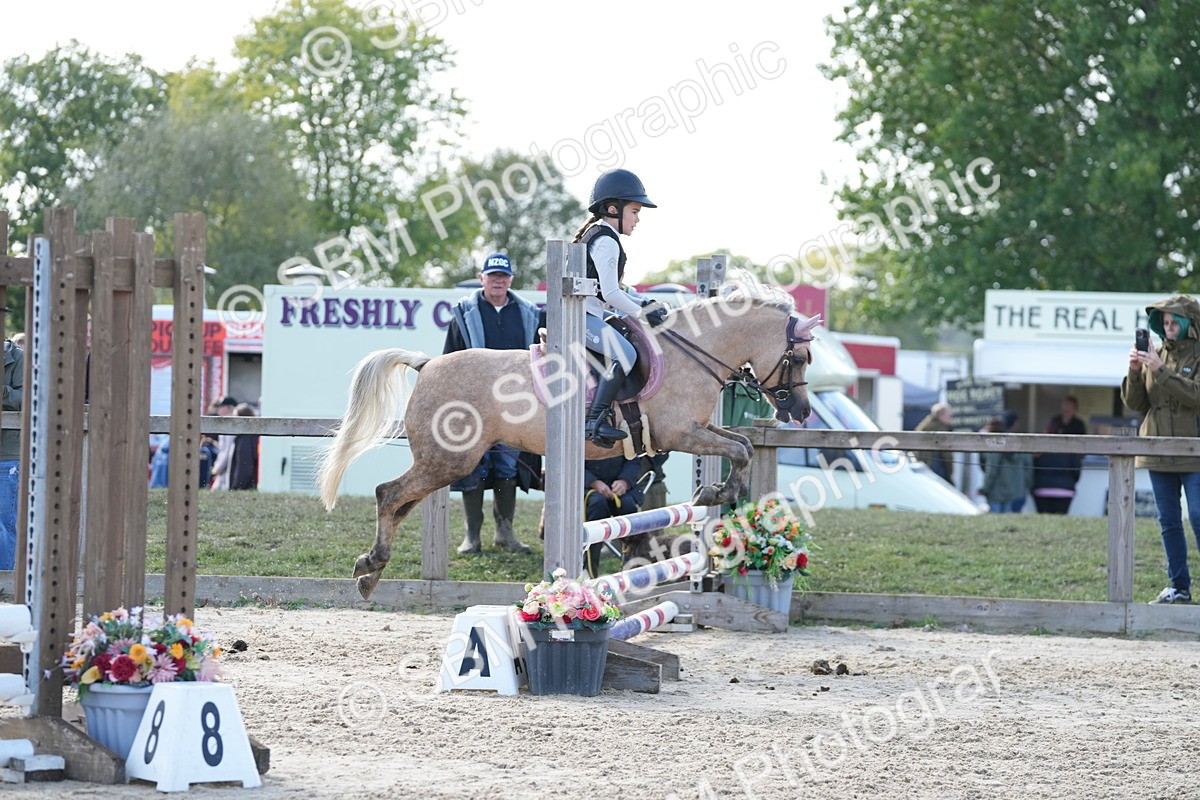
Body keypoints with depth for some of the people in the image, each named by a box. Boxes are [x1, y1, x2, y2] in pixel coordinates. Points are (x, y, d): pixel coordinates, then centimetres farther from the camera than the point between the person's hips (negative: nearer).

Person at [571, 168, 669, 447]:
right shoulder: (606, 242, -13)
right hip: (582, 315, -11)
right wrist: (643, 313, -10)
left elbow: (612, 288, 25)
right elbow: (610, 293, -21)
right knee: (624, 353, -29)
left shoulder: (596, 234, 20)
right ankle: (594, 420, -33)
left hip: (592, 312, 11)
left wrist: (644, 302, 12)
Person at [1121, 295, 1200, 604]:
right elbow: (1135, 403, 10)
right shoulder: (1156, 355, 11)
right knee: (1169, 521, 8)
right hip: (1158, 452, 6)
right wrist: (1134, 371, -7)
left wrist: (1161, 371, -20)